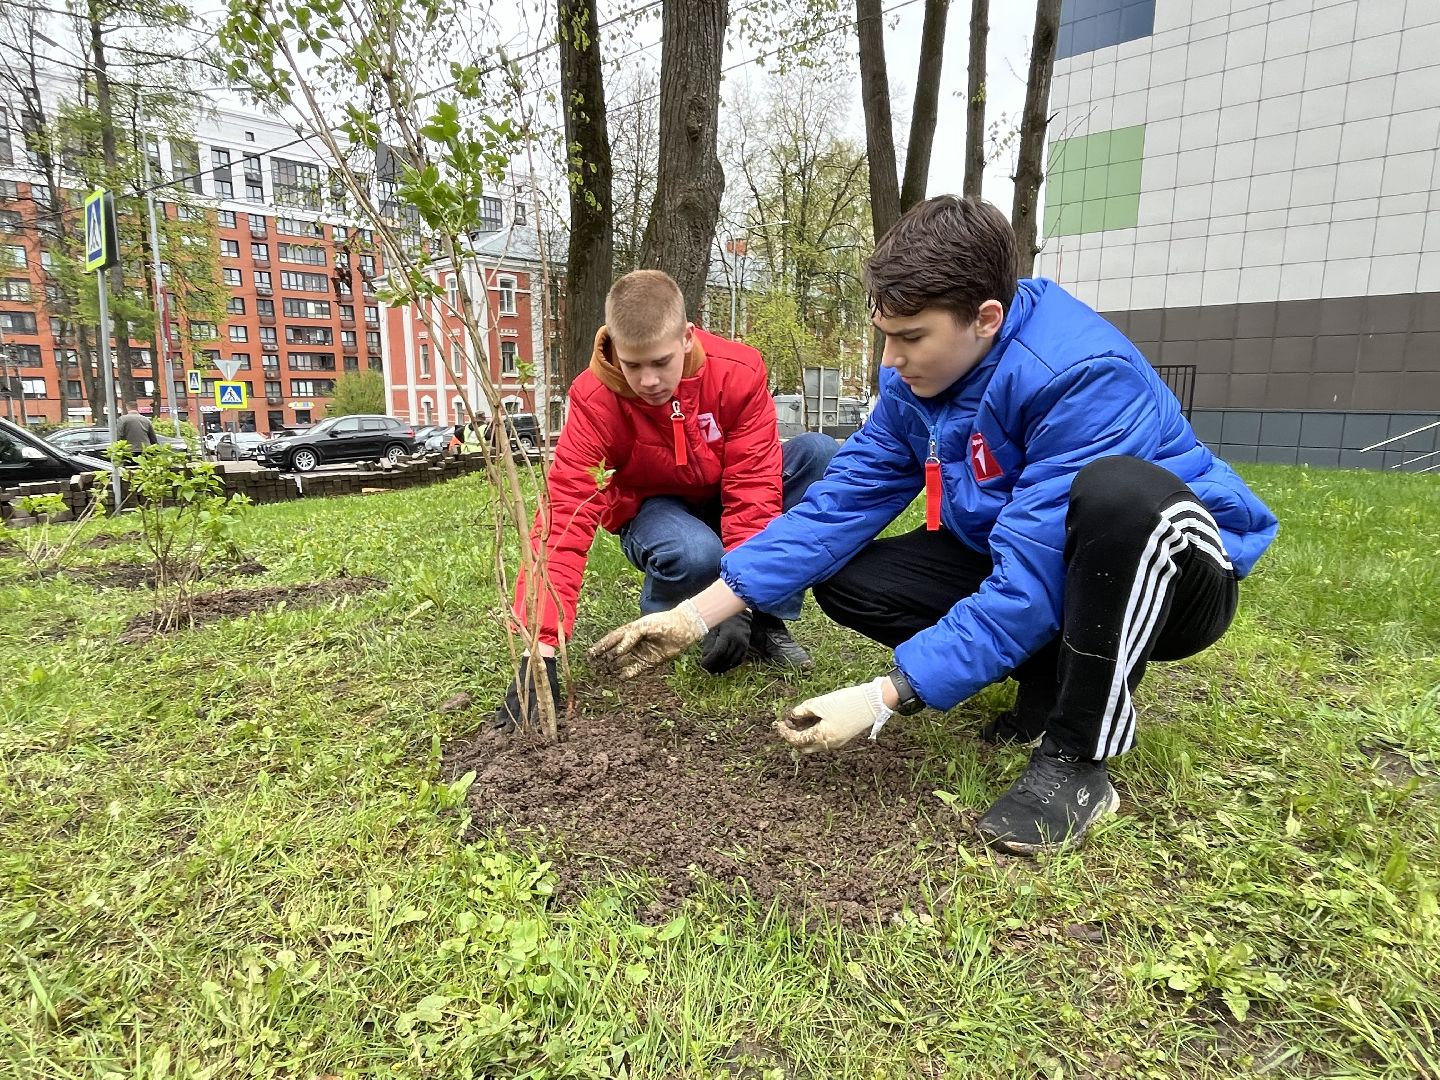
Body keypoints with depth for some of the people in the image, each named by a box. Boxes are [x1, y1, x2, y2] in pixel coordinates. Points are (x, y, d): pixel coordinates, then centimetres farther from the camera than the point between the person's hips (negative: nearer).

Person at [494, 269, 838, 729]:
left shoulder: (739, 371, -23)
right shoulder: (596, 399, -25)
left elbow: (754, 488, -25)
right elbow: (565, 516, -32)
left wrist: (737, 603, -35)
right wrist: (541, 648, -41)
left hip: (724, 500, 3)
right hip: (653, 508, -2)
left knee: (819, 452, -24)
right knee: (695, 555, -40)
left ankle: (768, 620, -16)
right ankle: (658, 614, -2)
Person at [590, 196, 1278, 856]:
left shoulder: (1082, 377, -31)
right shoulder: (915, 380, -8)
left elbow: (1027, 586, -35)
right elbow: (840, 503, -11)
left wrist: (885, 700, -34)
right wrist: (697, 613, -16)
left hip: (1179, 577, -6)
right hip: (1026, 562, 6)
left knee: (1117, 489, -40)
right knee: (845, 580, -6)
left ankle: (1076, 760, -21)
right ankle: (1056, 678, 3)